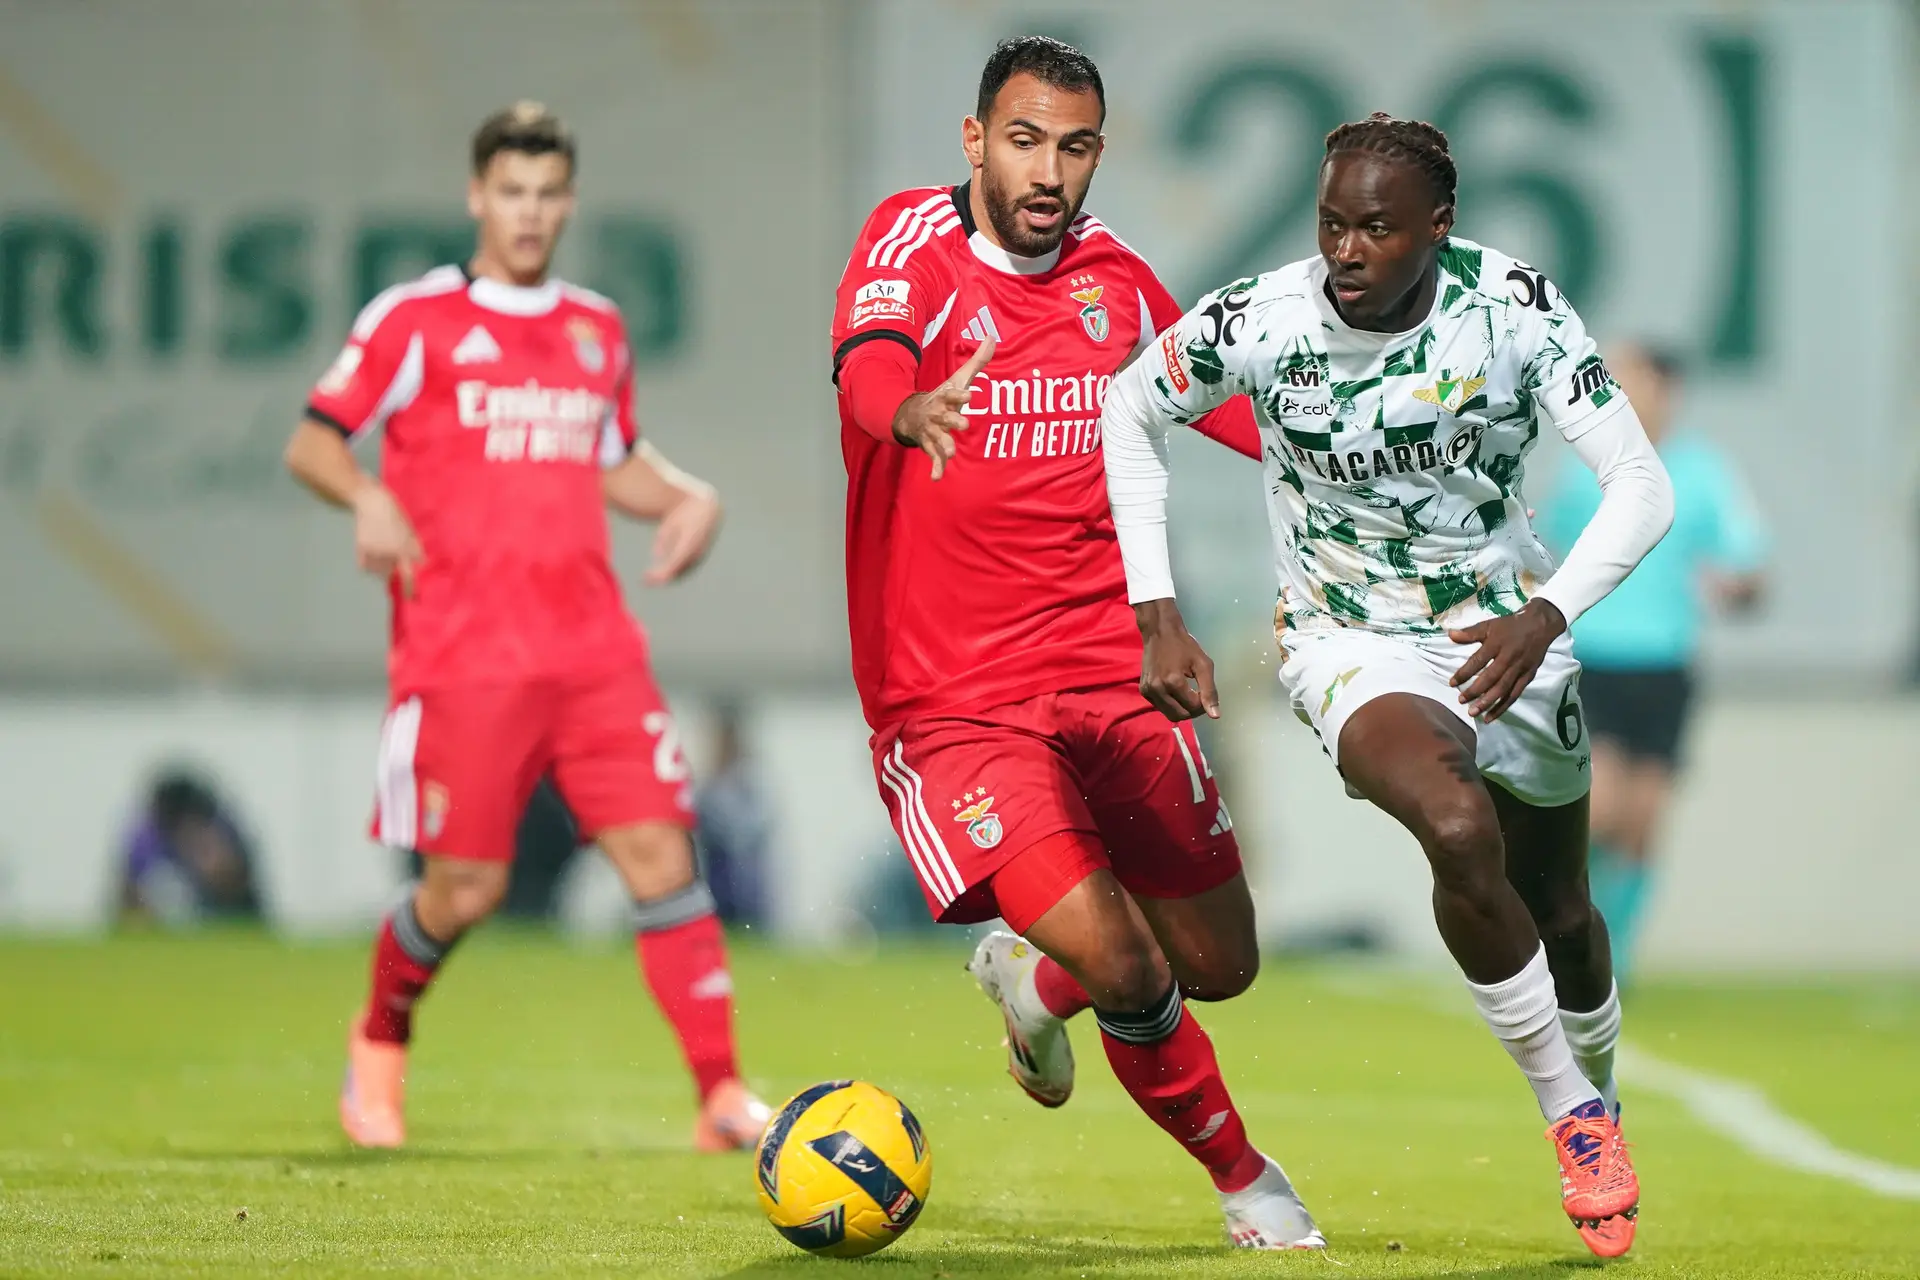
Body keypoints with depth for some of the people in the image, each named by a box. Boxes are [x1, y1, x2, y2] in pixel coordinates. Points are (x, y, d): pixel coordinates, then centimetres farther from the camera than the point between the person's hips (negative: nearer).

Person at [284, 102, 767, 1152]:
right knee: (465, 887, -4)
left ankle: (722, 1095, -8)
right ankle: (380, 1041, 26)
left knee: (660, 852, -8)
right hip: (460, 659, -4)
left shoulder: (597, 330, 16)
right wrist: (370, 498, -19)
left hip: (593, 652, 4)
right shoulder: (414, 319, 1)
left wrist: (687, 498, 9)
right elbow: (312, 443, 2)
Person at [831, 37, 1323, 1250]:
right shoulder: (915, 239, -9)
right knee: (1125, 971, -17)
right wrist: (913, 410, -52)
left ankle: (1034, 976, 39)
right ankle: (1243, 1176, 9)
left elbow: (1234, 404, 19)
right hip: (952, 697, -5)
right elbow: (867, 371, -29)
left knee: (1218, 965, 7)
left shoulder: (1115, 277, 6)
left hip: (1113, 675, 5)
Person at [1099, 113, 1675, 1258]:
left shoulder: (1515, 308, -20)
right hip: (1355, 645, -2)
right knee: (1461, 832, -32)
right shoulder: (1255, 324, -20)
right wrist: (1158, 617, -6)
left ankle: (1598, 1098, 51)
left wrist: (1546, 615, -37)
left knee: (1559, 916, 17)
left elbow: (1641, 485, -20)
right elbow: (1132, 414, 0)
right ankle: (1572, 1117, -14)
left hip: (1511, 635, 2)